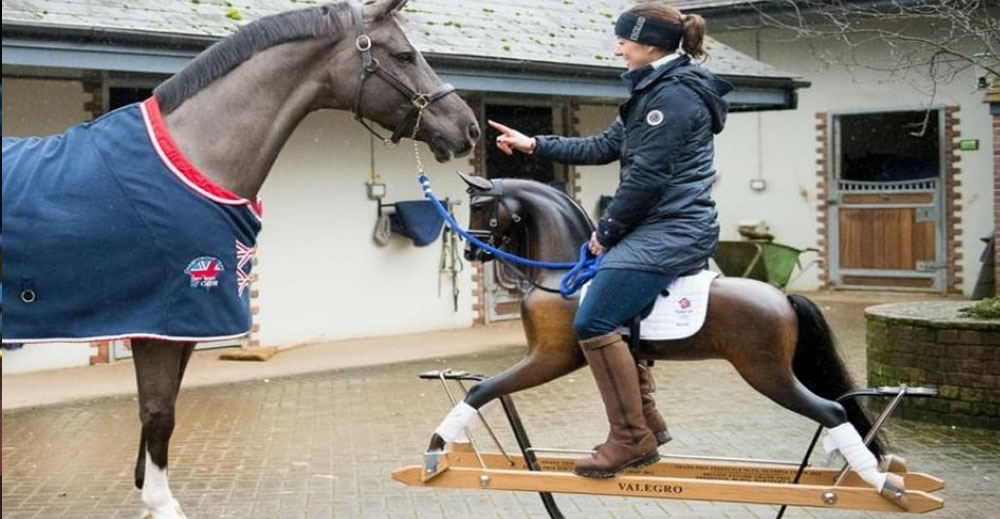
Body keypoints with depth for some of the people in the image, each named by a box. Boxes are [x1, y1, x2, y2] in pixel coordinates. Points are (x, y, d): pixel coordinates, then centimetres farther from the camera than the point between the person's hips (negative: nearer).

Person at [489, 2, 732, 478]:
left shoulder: (675, 94, -15)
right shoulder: (658, 91, 18)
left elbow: (645, 176, -18)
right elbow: (604, 148, 21)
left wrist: (607, 231, -8)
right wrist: (533, 145, 19)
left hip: (668, 232, -11)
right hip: (663, 230, 11)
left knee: (593, 324, -14)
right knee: (612, 318, 20)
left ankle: (632, 439, -5)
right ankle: (647, 421, 26)